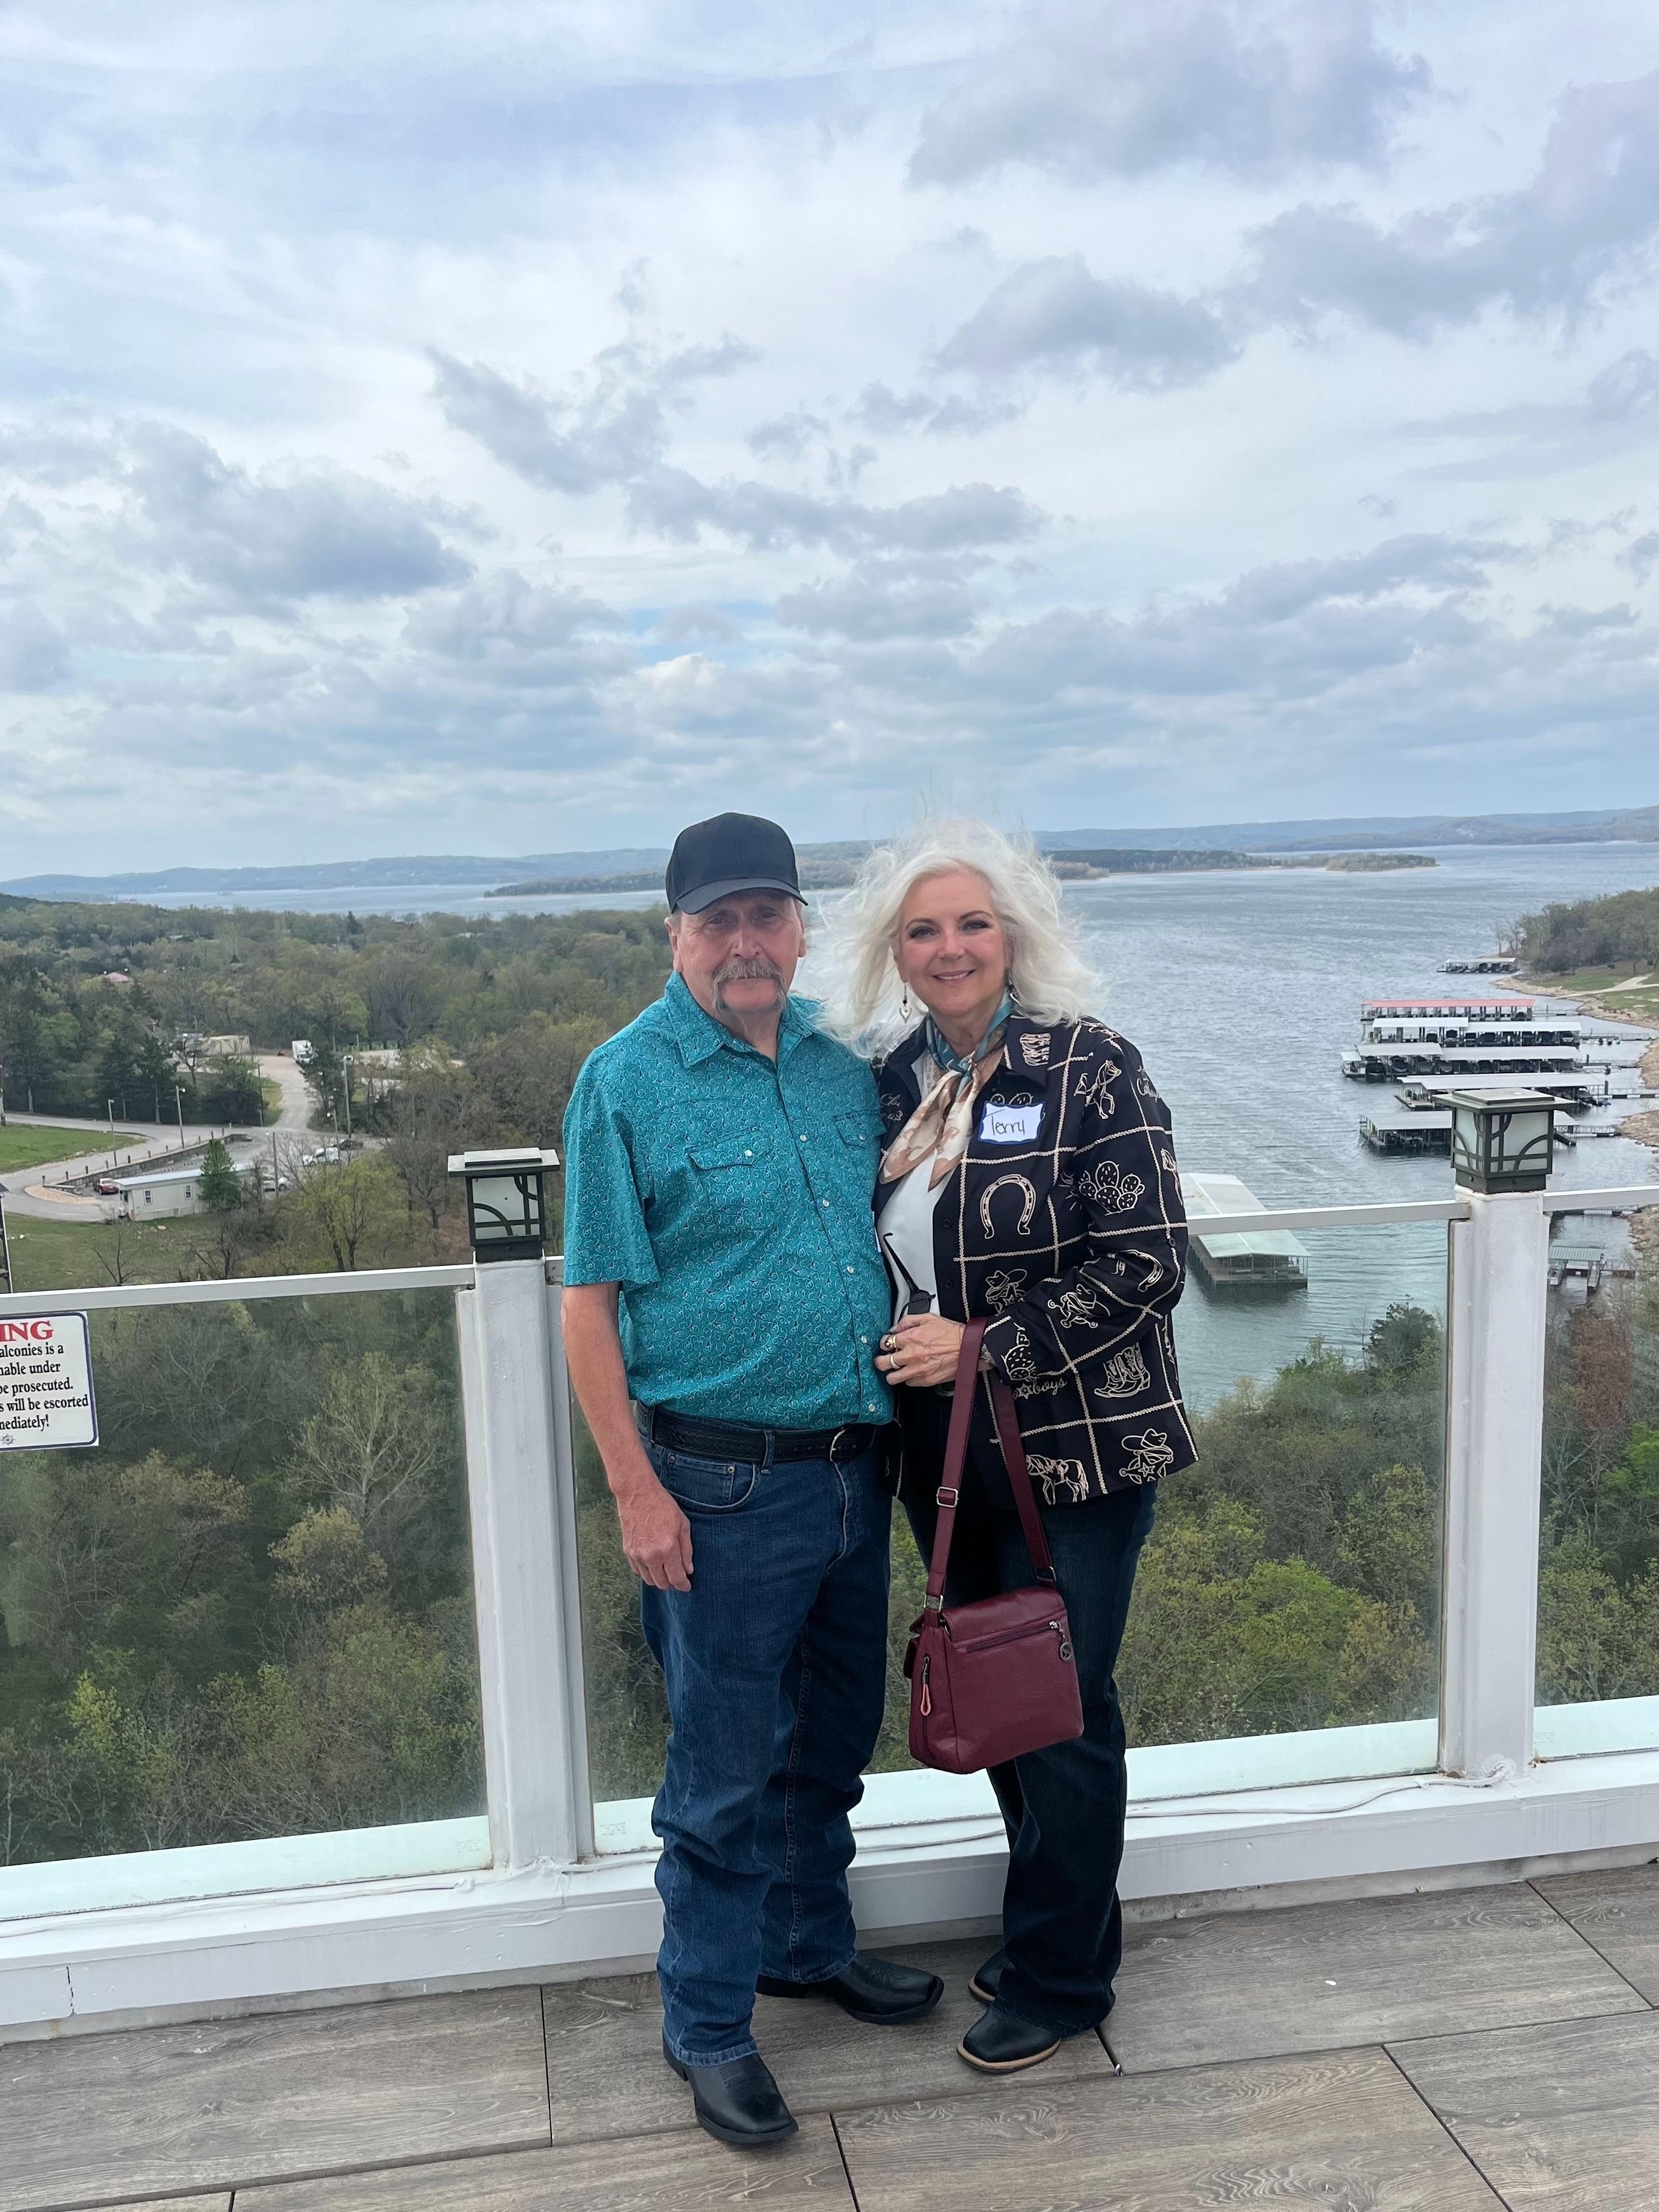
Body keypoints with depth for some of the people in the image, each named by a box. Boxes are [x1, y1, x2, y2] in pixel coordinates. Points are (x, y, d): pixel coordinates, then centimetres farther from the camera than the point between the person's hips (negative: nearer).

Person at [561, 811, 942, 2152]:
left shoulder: (843, 1065, 6)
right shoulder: (629, 1081, -11)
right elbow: (591, 1303, -11)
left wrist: (899, 1433, 13)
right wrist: (637, 1491, -14)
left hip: (855, 1470, 6)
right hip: (724, 1485, -6)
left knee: (833, 1737, 21)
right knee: (726, 1765, 7)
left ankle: (809, 1943, 43)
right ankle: (707, 2025, 27)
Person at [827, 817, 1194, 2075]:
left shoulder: (1088, 1070, -13)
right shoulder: (896, 1081, 6)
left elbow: (1147, 1262, -15)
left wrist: (987, 1345, -18)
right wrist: (901, 1353, 3)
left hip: (1075, 1449, -6)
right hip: (946, 1451, 6)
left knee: (1062, 1708, 7)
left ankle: (1058, 1979, 28)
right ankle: (1064, 1923, 41)